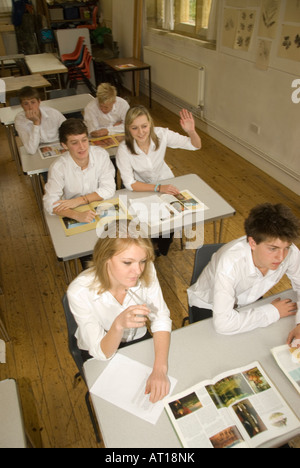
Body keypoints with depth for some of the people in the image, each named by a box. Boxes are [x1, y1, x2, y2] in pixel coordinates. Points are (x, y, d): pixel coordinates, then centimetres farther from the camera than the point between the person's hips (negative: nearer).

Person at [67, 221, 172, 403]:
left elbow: (161, 319, -19)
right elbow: (102, 353, -27)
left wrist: (160, 369, -32)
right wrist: (119, 324, -48)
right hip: (99, 353, -2)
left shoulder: (146, 271, -27)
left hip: (138, 339, 3)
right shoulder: (79, 292, -34)